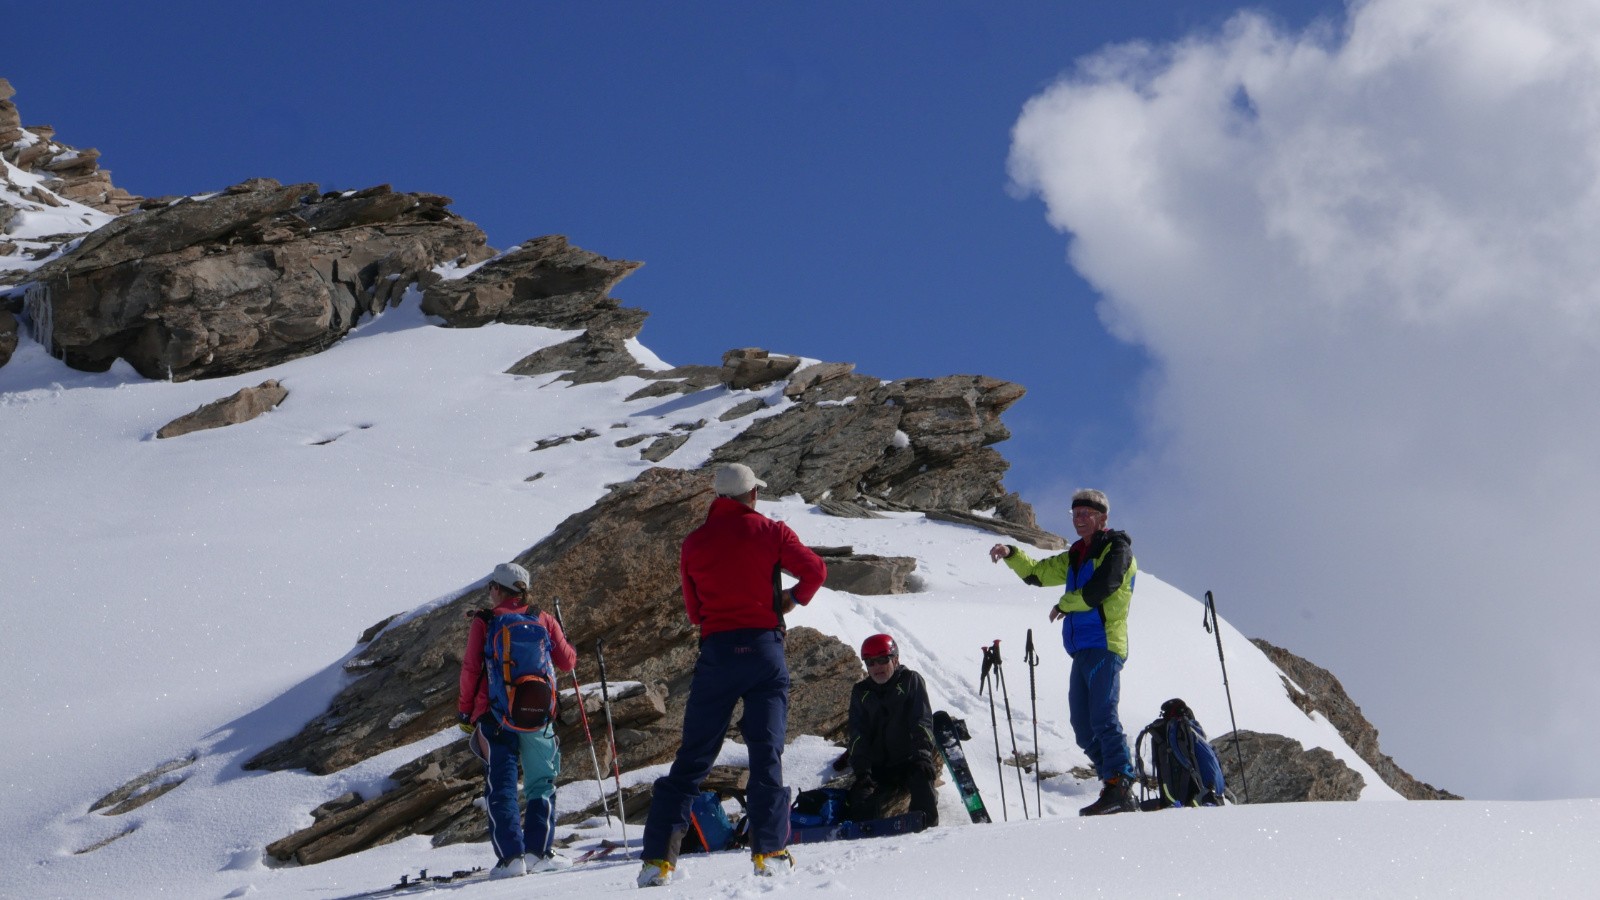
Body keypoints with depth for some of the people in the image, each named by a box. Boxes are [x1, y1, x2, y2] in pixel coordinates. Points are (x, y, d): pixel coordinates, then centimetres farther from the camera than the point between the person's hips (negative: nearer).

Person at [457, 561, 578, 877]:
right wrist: (571, 651, 32)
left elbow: (470, 669, -3)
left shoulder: (483, 622, -1)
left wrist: (465, 711, 8)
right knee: (541, 784, 13)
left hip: (495, 714, -1)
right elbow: (567, 662, 8)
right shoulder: (543, 619, 4)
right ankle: (538, 850, 3)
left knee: (501, 786, 3)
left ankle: (510, 855, -7)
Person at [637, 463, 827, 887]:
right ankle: (769, 851, -6)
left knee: (694, 755, 4)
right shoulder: (770, 532, 1)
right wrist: (794, 598, 13)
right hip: (764, 649, -2)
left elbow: (693, 611, 12)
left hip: (716, 651, 2)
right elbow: (815, 570, -5)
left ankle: (659, 856, -2)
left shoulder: (695, 542, 8)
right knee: (766, 752, 2)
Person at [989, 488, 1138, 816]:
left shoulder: (1116, 547, -1)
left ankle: (1120, 786, -23)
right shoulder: (1076, 556, 24)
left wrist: (1065, 604, 0)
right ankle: (1114, 789, 4)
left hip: (1105, 645, -9)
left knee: (1102, 718, -18)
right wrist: (1012, 555, 12)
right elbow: (1038, 573, 29)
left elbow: (1100, 589, -15)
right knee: (1084, 727, 4)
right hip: (1082, 650, 9)